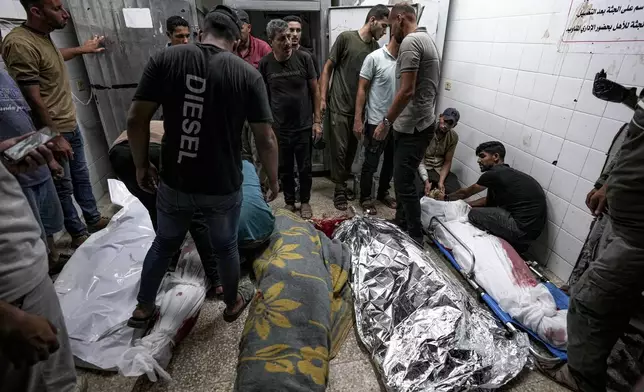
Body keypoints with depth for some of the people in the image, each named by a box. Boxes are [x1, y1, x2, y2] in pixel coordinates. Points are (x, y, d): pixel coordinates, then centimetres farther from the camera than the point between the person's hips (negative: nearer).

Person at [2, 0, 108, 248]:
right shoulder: (20, 44, -23)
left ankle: (94, 219, 35)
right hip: (53, 132, -9)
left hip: (71, 125, 9)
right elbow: (33, 99, -23)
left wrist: (81, 50, 42)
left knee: (81, 176, 19)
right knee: (64, 187, 6)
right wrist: (55, 137, -20)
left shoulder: (42, 37, 6)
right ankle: (78, 233, 21)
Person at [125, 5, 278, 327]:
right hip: (224, 187, -1)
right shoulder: (248, 74, -9)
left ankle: (143, 308, 43)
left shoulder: (165, 59, -5)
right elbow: (266, 139, -9)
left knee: (164, 243, 25)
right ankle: (233, 303, 45)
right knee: (225, 247, 21)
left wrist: (142, 165, 8)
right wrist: (273, 180, 5)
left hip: (174, 182, 2)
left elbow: (136, 120, -6)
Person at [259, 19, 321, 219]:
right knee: (285, 169, 12)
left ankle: (305, 202, 29)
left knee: (305, 168, 9)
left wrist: (317, 120, -3)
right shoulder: (265, 63, -3)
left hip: (304, 126, -1)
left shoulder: (303, 58, -6)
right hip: (279, 127, 1)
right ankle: (289, 202, 31)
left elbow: (315, 90, 0)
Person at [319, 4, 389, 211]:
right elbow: (327, 68, -2)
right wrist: (322, 98, -8)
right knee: (339, 150, -1)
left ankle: (342, 183, 28)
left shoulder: (376, 48, 9)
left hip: (360, 108, 5)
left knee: (352, 150, 11)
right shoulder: (345, 38, -6)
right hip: (339, 107, -5)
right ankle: (339, 190, 12)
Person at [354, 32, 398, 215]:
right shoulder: (374, 58, -10)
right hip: (376, 122, -5)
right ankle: (365, 198, 21)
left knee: (391, 161, 16)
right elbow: (362, 89, -9)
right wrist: (358, 120, -13)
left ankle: (383, 193, 34)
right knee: (371, 163, 4)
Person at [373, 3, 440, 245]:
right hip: (420, 122, 10)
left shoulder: (410, 42, -15)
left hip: (412, 127, -10)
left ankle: (415, 237, 9)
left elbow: (407, 91, -23)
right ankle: (401, 224, 31)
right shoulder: (426, 39, 17)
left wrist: (386, 122, -15)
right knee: (402, 178, 17)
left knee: (404, 183, -3)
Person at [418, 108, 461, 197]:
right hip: (424, 168, -3)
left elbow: (447, 162, -1)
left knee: (456, 191, -17)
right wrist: (426, 182, -29)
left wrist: (441, 182, -17)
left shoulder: (454, 137, -6)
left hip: (440, 169, 3)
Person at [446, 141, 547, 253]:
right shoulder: (508, 173, 14)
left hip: (522, 230, -9)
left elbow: (465, 193, 4)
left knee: (474, 214, -4)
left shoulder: (493, 174, -12)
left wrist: (446, 197, 20)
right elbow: (489, 200, 24)